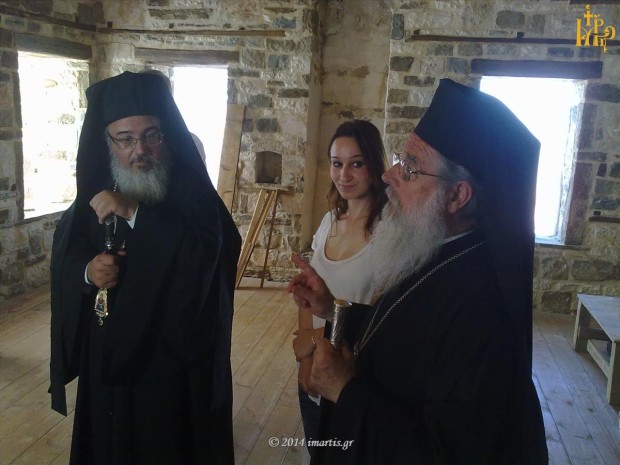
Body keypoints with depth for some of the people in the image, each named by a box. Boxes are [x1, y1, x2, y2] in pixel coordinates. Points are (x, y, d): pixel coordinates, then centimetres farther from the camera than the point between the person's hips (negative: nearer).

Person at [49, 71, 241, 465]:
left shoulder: (191, 189, -12)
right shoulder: (95, 190, 1)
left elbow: (206, 254, -28)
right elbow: (64, 260, 6)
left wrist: (135, 212, -32)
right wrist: (87, 271, -17)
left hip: (176, 354, -4)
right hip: (109, 354, 4)